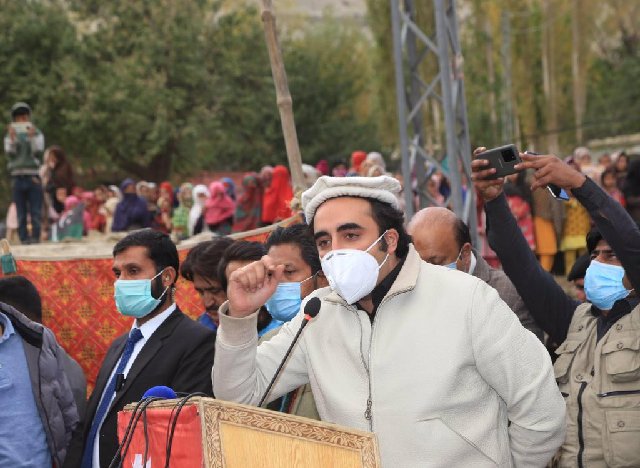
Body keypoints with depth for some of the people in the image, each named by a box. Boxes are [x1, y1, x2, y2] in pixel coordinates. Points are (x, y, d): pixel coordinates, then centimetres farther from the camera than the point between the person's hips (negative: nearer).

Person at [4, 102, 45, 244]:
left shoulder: (37, 134, 8)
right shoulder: (10, 135, 12)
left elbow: (38, 152, -5)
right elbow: (10, 153, -2)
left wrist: (32, 137, -17)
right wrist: (12, 137, -15)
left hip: (33, 177, -1)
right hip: (17, 177, 1)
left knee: (36, 211, -6)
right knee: (21, 213, 0)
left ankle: (35, 237, -2)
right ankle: (24, 239, 2)